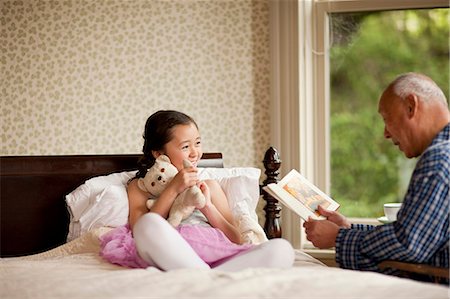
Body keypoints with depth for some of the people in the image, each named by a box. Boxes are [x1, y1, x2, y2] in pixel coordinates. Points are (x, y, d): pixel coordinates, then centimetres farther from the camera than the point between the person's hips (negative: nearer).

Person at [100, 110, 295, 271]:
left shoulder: (209, 187, 29)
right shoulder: (140, 187, 22)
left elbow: (235, 241, 18)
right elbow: (143, 230, 2)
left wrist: (207, 206, 4)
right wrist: (172, 189, 1)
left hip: (216, 256, 3)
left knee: (281, 248, -24)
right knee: (149, 223, -37)